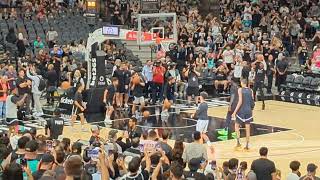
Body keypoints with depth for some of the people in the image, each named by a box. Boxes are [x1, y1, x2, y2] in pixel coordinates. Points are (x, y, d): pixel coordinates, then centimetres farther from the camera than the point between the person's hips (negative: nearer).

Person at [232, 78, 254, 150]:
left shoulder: (240, 89, -9)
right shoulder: (250, 90, 5)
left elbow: (240, 102, -17)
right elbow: (252, 102, 6)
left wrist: (235, 112, -15)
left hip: (241, 110, -4)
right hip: (248, 110, 4)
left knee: (236, 126, 12)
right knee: (247, 128, 8)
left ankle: (238, 142, 0)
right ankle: (247, 145, 9)